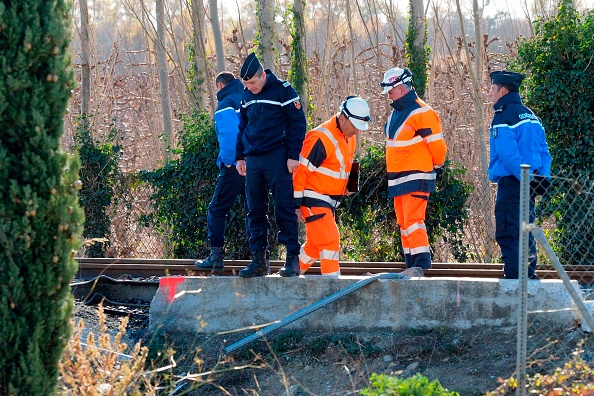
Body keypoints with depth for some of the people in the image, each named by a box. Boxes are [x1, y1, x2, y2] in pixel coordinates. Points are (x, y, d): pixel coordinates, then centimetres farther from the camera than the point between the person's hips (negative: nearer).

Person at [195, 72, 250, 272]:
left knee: (217, 210, 2)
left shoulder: (226, 104, -7)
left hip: (235, 167, -6)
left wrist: (227, 161, -10)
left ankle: (216, 255, -1)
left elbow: (229, 134, -21)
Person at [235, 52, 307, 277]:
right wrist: (240, 156, 18)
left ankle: (293, 259, -4)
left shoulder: (283, 91, -6)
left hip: (277, 159, -6)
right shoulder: (247, 97, 13)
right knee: (255, 212, 6)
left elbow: (298, 123, -7)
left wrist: (293, 156, -12)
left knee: (284, 209, -6)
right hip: (253, 161, 6)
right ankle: (259, 260, 10)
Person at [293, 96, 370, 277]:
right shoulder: (322, 138, -21)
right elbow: (300, 171, -20)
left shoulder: (350, 138, 8)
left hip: (329, 201, 9)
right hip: (314, 199, -9)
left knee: (314, 245, 15)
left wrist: (346, 187, 6)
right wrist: (296, 205, -18)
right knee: (330, 241, -15)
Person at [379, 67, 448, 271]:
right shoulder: (396, 112, 15)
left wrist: (437, 166, 2)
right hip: (397, 179, 9)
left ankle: (421, 264, -17)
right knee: (403, 223, 10)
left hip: (416, 178, -9)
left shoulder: (421, 113, -14)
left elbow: (437, 144, -13)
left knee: (413, 222, -16)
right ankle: (410, 265, 15)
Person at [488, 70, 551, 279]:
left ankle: (513, 279, -13)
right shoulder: (530, 115, 17)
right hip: (530, 184, 9)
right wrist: (543, 176, 7)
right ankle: (529, 277, 17)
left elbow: (508, 154, -20)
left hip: (511, 183, -9)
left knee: (508, 235, -8)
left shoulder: (503, 117, -11)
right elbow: (544, 149, 14)